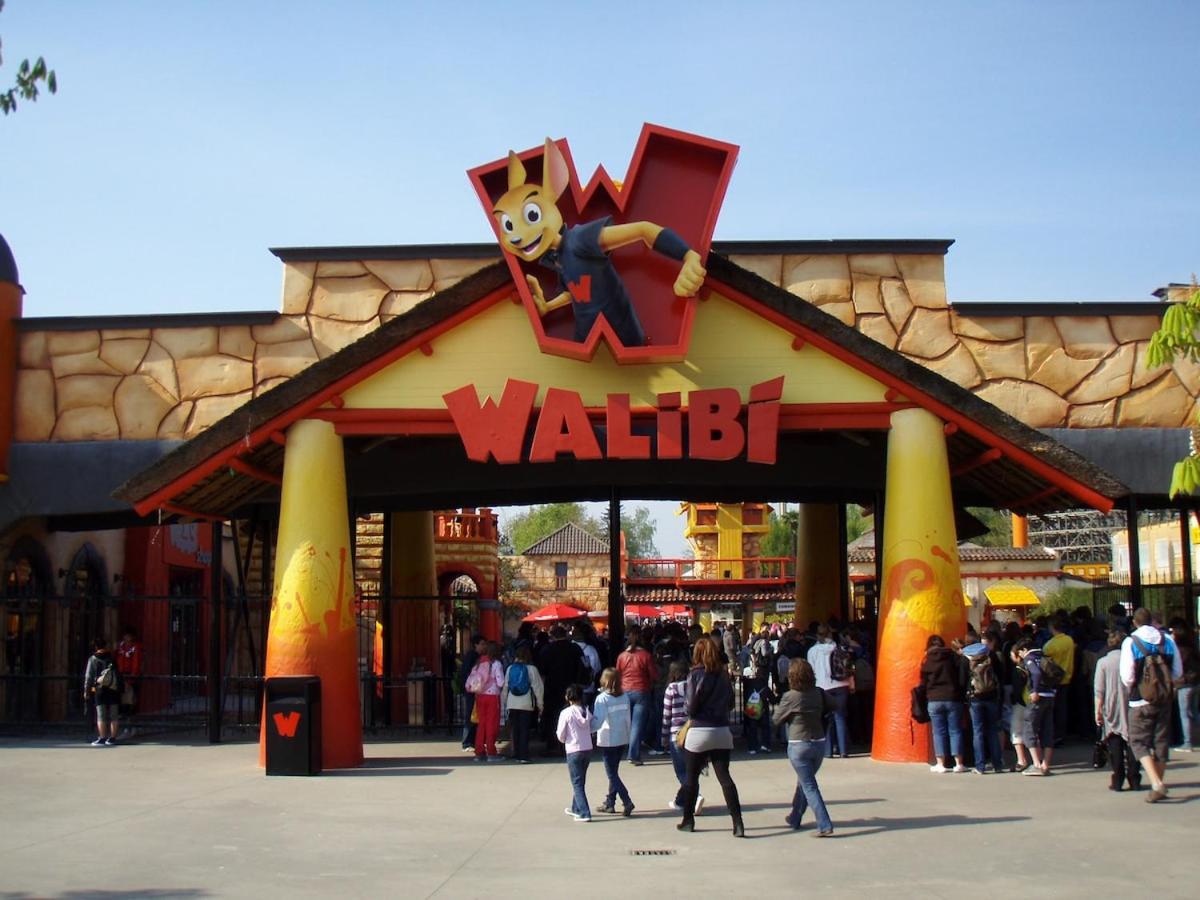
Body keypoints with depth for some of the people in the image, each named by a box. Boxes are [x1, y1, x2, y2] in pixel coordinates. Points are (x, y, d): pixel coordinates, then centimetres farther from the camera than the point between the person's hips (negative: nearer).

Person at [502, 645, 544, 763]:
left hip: (512, 704, 3)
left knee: (515, 729, 12)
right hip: (526, 704, -3)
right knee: (524, 730, 0)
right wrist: (540, 704, 4)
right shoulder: (531, 669, -8)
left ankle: (516, 754, 14)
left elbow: (505, 687, 6)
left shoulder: (510, 668, 2)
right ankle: (523, 755, -4)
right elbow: (538, 687, -5)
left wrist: (503, 704, 15)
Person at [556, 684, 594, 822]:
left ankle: (584, 813, -8)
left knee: (577, 783, 0)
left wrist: (565, 739, 12)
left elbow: (560, 735, -8)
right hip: (588, 749, 5)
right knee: (580, 781, 20)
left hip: (573, 751, -5)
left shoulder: (566, 713, -13)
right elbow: (591, 730, 7)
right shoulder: (587, 712, 0)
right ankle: (576, 808, 35)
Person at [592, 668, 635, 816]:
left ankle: (627, 802, -11)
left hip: (608, 741, -6)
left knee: (612, 774, 0)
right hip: (622, 740, 6)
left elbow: (598, 722, -21)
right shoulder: (624, 697, 1)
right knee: (614, 772, 17)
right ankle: (610, 803, 22)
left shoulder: (602, 698, -15)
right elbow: (628, 719, 6)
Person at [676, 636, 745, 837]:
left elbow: (691, 708, -11)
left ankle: (688, 820, 20)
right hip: (722, 732, 4)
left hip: (699, 732, -4)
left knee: (692, 778, 11)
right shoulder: (724, 674, 3)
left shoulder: (696, 674, -11)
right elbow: (730, 702, 12)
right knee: (724, 777, 5)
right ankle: (737, 822, -4)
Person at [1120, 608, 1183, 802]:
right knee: (1161, 741, 14)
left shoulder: (1130, 642, -11)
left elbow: (1127, 677, -13)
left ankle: (1156, 784, -14)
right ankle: (1159, 784, 19)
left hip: (1141, 700, -4)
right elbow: (1177, 672, 4)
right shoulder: (1167, 640, 1)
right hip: (1164, 699, 4)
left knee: (1139, 742, 3)